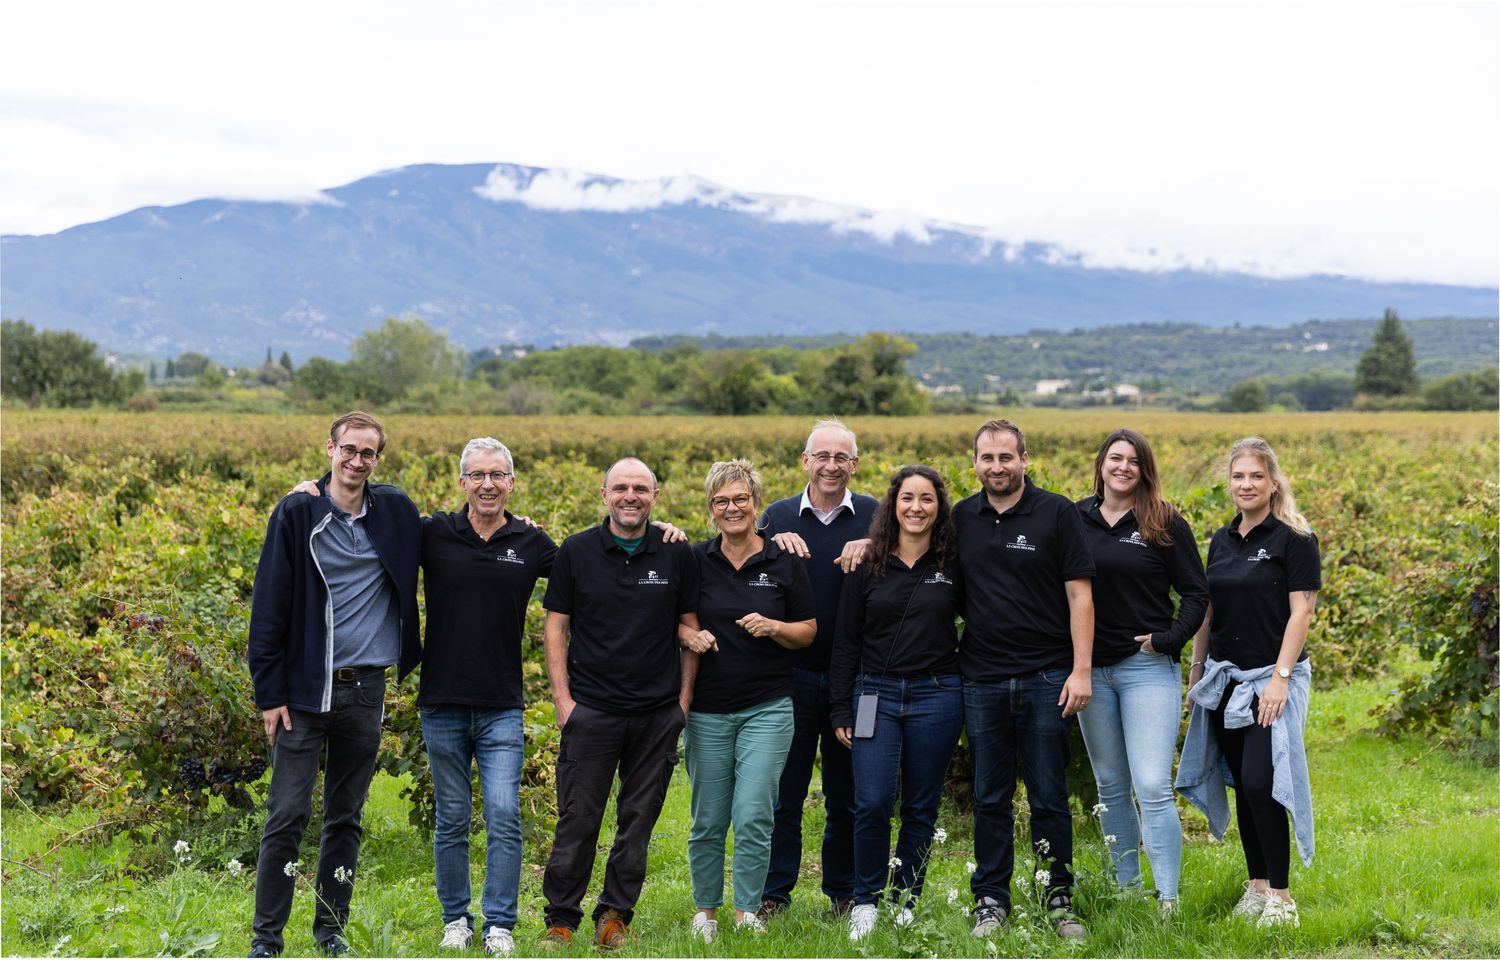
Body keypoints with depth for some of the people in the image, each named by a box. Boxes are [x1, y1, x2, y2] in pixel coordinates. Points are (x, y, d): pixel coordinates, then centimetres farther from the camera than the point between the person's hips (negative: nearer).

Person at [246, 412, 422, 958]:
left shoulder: (395, 513, 5)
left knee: (346, 817, 11)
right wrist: (269, 692, -8)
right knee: (287, 816, -3)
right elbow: (270, 606, -4)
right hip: (306, 689, -3)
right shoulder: (297, 514, -4)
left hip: (366, 690, 3)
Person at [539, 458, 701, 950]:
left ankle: (615, 915, 19)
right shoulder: (575, 553, 1)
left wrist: (684, 698, 4)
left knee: (639, 819, 7)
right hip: (592, 708, -1)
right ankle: (561, 919, 10)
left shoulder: (678, 555, 3)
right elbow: (556, 627, 4)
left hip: (658, 714, 1)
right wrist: (563, 697, -3)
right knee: (578, 820, 0)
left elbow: (690, 628, 9)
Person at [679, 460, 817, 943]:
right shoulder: (695, 560, 1)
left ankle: (747, 912, 7)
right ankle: (705, 909, 24)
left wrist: (773, 627, -14)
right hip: (707, 711, 1)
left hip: (767, 708, -1)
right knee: (708, 821, 8)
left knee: (754, 817, -7)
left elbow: (808, 632, 6)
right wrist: (690, 636, -12)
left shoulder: (785, 562, 1)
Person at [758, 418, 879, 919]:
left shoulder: (875, 517, 1)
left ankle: (844, 891, 23)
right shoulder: (778, 516, 3)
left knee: (847, 793, 10)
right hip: (791, 672, 0)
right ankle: (773, 894, 15)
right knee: (783, 791, 5)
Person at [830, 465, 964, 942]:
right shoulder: (867, 566, 3)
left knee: (921, 808, 5)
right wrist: (841, 710, 1)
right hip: (876, 693, 0)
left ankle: (907, 902, 18)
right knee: (872, 804, -9)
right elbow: (846, 642, 4)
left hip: (936, 695, 1)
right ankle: (865, 901, 7)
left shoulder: (954, 566, 4)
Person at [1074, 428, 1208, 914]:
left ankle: (1168, 900, -9)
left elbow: (1196, 592, 2)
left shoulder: (1166, 524, -1)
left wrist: (1170, 640, -11)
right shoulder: (1076, 519, 6)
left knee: (1152, 788, -11)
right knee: (1110, 788, 11)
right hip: (1091, 669, 4)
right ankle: (1126, 889, 22)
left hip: (1148, 668, -4)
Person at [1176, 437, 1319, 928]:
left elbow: (1300, 612, -11)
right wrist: (1196, 670, 14)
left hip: (1271, 680, -6)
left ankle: (1280, 895, -4)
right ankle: (1257, 885, 18)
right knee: (1242, 785, 9)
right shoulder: (1221, 541, 11)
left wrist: (1280, 676, -18)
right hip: (1224, 680, 6)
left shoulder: (1294, 539, -6)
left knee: (1260, 782, -14)